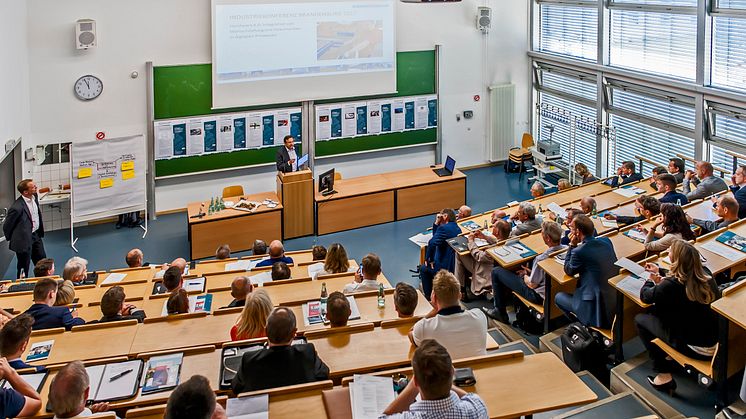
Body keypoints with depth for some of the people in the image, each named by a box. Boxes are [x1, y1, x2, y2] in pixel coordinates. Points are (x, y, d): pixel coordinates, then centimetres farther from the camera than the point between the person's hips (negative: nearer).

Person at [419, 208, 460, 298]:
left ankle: (428, 297, 20)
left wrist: (429, 260, -16)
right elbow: (436, 237, 20)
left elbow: (432, 243, -29)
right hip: (457, 265, 9)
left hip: (445, 266, -9)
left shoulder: (443, 228, -15)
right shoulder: (457, 229, 13)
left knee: (423, 268, 18)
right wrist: (436, 224, 7)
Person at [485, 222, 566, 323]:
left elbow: (532, 284, -21)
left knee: (496, 272, 3)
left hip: (538, 295, -8)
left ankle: (500, 312, 17)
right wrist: (531, 271, 8)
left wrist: (525, 276, -1)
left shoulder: (542, 258, -33)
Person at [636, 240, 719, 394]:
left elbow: (645, 296, -6)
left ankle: (664, 376, 11)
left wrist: (651, 280, 14)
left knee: (640, 319, 10)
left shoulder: (671, 286, -25)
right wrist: (660, 272, 28)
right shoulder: (706, 276, -5)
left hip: (696, 349, -7)